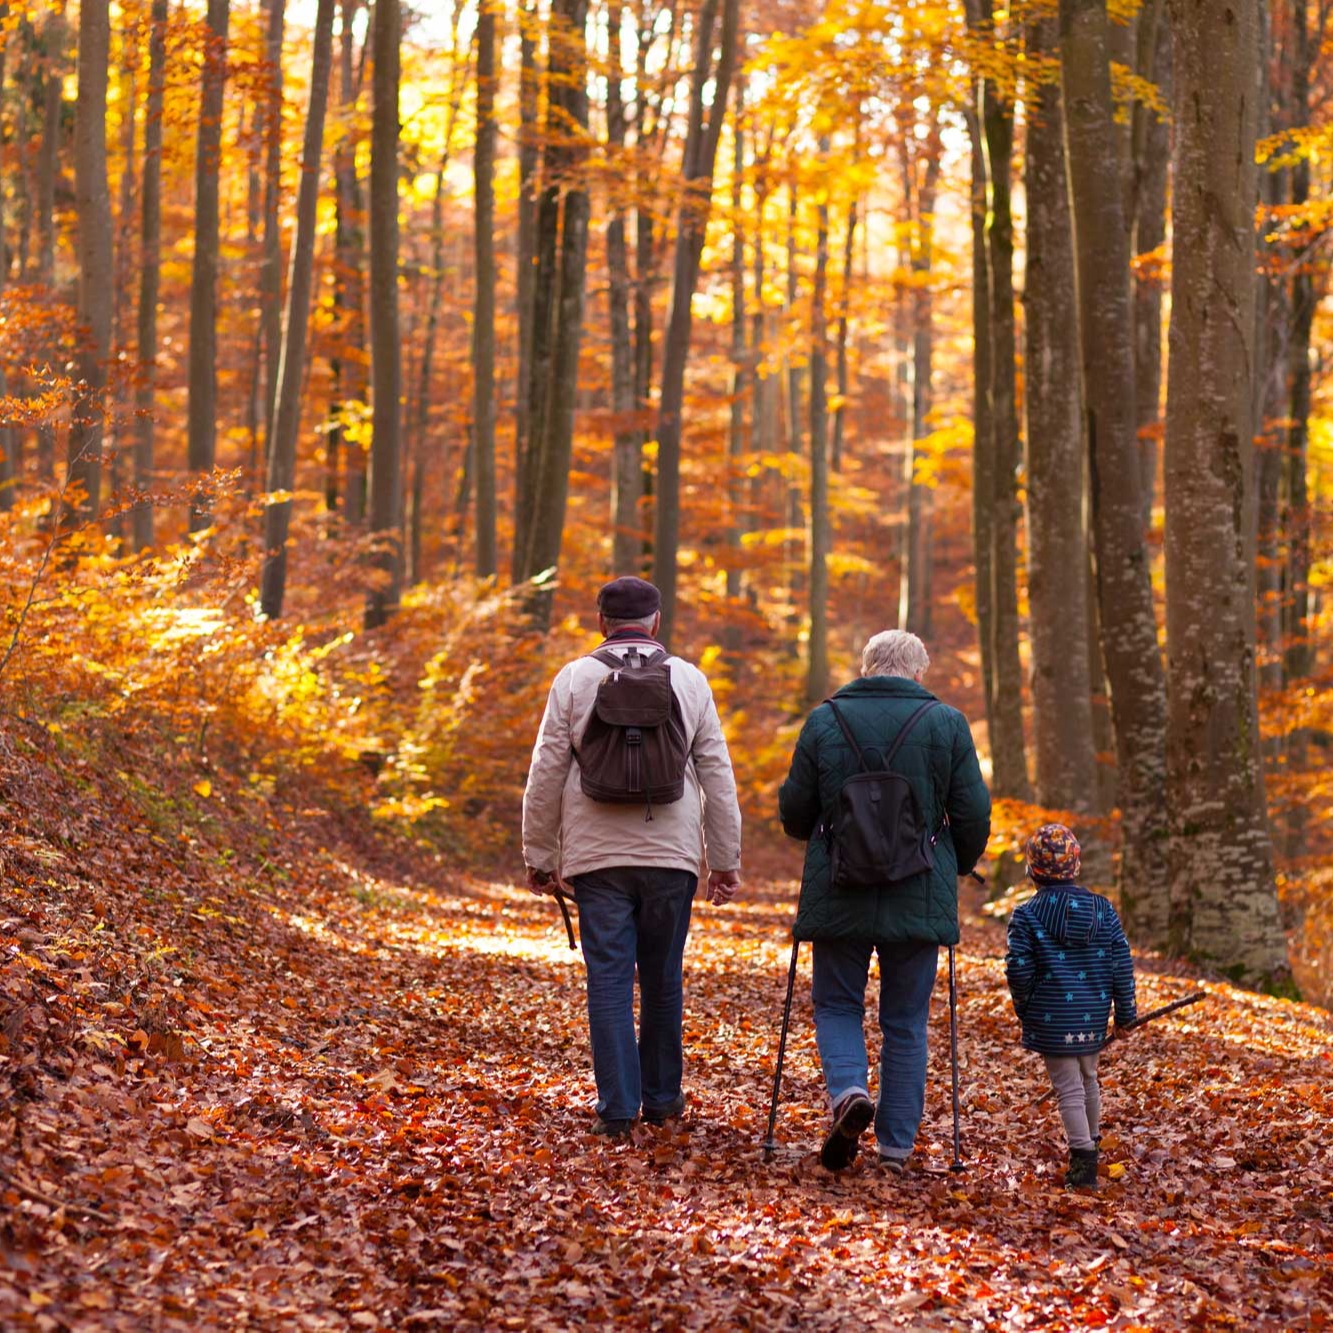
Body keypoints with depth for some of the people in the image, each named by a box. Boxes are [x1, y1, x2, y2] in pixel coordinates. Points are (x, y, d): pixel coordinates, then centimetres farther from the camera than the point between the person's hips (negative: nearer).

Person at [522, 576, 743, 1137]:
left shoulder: (574, 679, 0)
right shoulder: (689, 681, 4)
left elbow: (546, 774, 1)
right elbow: (718, 775, 6)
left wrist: (539, 854, 8)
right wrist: (726, 859, 11)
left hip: (597, 857, -1)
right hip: (671, 856, 1)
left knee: (609, 979, 1)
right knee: (662, 978, 13)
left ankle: (618, 1106, -2)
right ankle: (661, 1095, 23)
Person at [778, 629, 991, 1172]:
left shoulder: (824, 720, 0)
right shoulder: (947, 724, 0)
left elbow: (794, 812, 4)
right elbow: (973, 815, 0)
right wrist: (960, 864, 20)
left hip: (838, 896, 0)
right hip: (920, 900, 0)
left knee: (837, 1005, 13)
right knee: (906, 1021, 11)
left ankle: (849, 1091, -14)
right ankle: (896, 1145, 12)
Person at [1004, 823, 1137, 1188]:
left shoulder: (1027, 916, -10)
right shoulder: (1102, 908, 1)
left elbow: (1018, 969, -11)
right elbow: (1122, 963, 2)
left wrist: (1024, 1007, 7)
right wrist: (1124, 1012, 10)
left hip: (1052, 1019, -5)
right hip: (1093, 1017, 5)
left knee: (1069, 1088, -1)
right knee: (1088, 1079, 24)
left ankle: (1083, 1160, -11)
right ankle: (1091, 1144, 40)